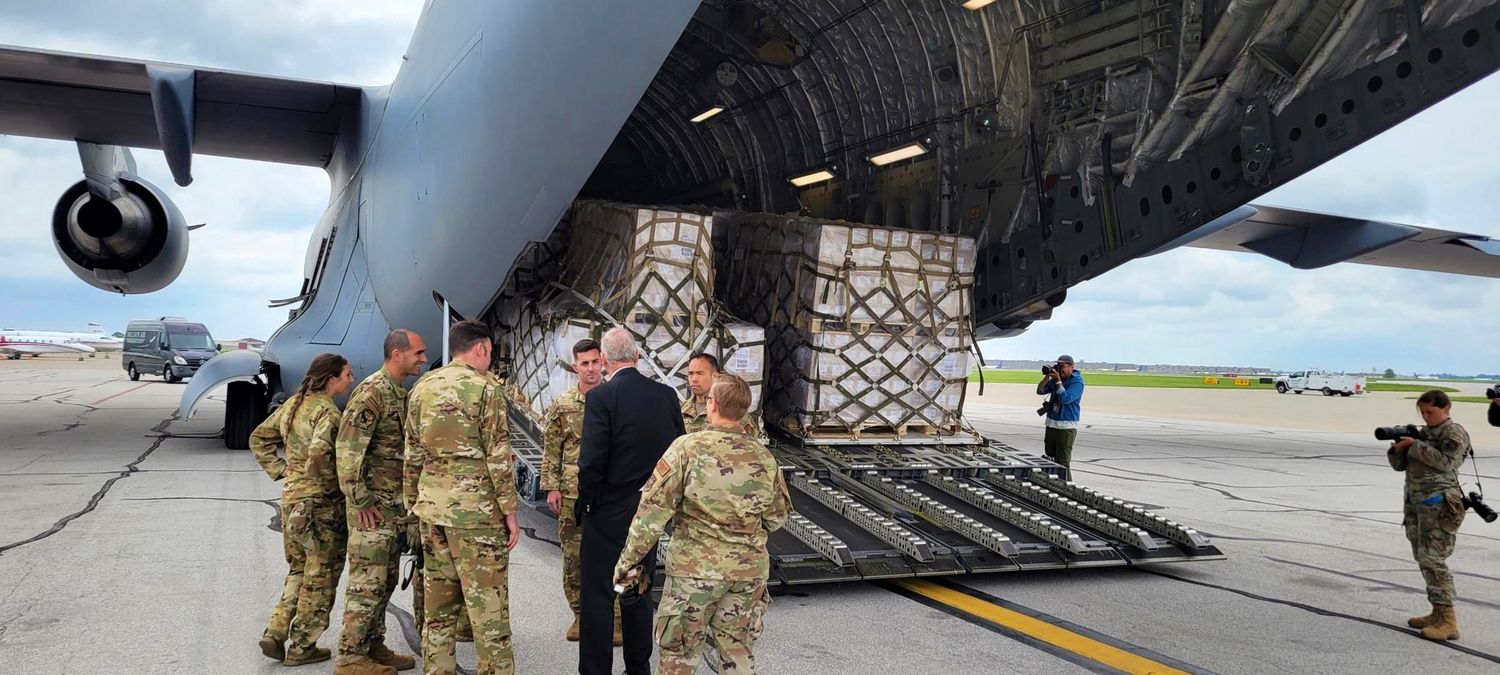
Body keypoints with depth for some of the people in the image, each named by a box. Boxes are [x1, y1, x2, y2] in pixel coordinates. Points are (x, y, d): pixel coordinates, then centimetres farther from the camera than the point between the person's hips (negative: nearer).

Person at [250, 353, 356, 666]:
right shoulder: (327, 412, -17)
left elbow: (259, 438, 16)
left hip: (291, 496, 8)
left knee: (299, 570, 22)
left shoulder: (293, 404, 8)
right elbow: (319, 452, -33)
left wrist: (279, 470, 11)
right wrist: (331, 479, -17)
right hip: (322, 502, -8)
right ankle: (302, 647, 15)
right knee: (320, 576, 6)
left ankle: (275, 634, 17)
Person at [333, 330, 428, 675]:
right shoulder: (372, 391, -15)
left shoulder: (401, 393, 14)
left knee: (386, 581, 14)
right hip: (373, 504, -9)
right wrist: (359, 500, -20)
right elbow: (347, 447, -20)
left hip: (395, 503, 9)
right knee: (367, 581, -4)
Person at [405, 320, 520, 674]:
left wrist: (414, 504, 21)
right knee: (488, 601, -2)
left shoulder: (422, 388, 11)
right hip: (476, 508, -6)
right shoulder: (486, 387, -8)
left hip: (432, 506, 6)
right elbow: (498, 456, -11)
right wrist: (510, 511, -6)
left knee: (437, 598, 12)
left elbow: (412, 455, 14)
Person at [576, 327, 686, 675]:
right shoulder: (666, 394, -1)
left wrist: (583, 505, -4)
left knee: (597, 595, 5)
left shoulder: (600, 397, -16)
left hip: (609, 512, -5)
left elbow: (591, 460, -18)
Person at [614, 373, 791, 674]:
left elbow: (653, 511, -13)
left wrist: (626, 560, -6)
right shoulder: (764, 457, -1)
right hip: (749, 570, 4)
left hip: (696, 567, -3)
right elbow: (778, 515, 10)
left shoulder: (687, 447, -12)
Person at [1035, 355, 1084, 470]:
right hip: (1051, 424, 7)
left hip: (1066, 427, -7)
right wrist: (1047, 377, -6)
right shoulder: (1055, 378, 9)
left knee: (1062, 462, -8)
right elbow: (1040, 391, 7)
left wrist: (1058, 381, -22)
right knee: (1049, 458, 14)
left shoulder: (1077, 382, -11)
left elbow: (1066, 399, -22)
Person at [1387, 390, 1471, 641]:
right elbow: (1399, 465, 14)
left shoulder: (1454, 433, -3)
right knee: (1423, 559, 9)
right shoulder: (1422, 432, 16)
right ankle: (1438, 613, 17)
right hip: (1414, 501, 8)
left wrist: (1414, 445, -16)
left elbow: (1445, 462, -18)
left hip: (1438, 504, -8)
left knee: (1432, 559, -12)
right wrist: (1397, 447, -5)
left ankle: (1448, 621, -9)